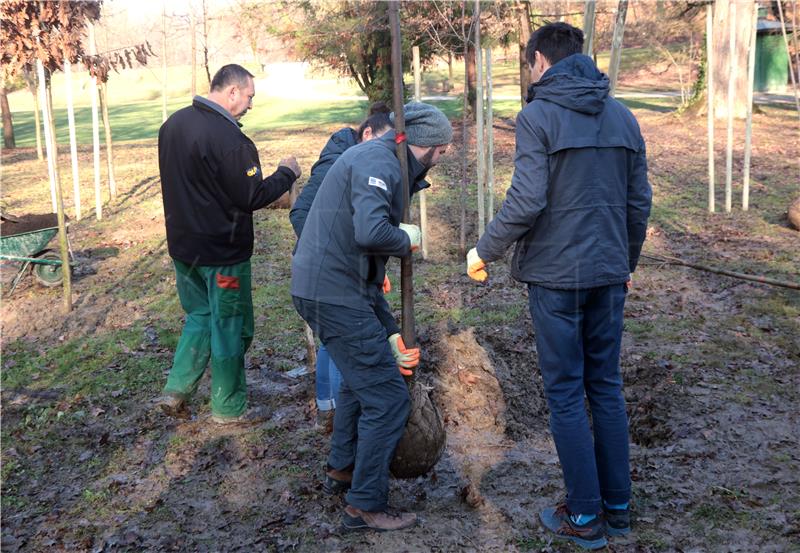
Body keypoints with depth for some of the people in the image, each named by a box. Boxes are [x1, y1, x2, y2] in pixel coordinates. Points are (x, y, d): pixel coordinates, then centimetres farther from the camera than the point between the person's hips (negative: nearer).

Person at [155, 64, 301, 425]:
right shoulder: (227, 137, -23)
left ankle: (175, 391, 20)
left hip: (183, 245, 8)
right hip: (222, 251, -8)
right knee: (230, 327, 7)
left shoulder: (173, 124, 4)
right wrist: (286, 174, -5)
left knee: (199, 315, 23)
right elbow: (253, 196, -19)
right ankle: (228, 408, 19)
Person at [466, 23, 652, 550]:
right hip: (609, 274, 6)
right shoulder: (623, 117, 9)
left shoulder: (538, 117, -9)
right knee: (606, 387, 15)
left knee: (566, 394, 4)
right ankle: (618, 506, 23)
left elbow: (527, 201, -17)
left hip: (556, 274, -5)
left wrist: (484, 251, -3)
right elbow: (640, 202, 10)